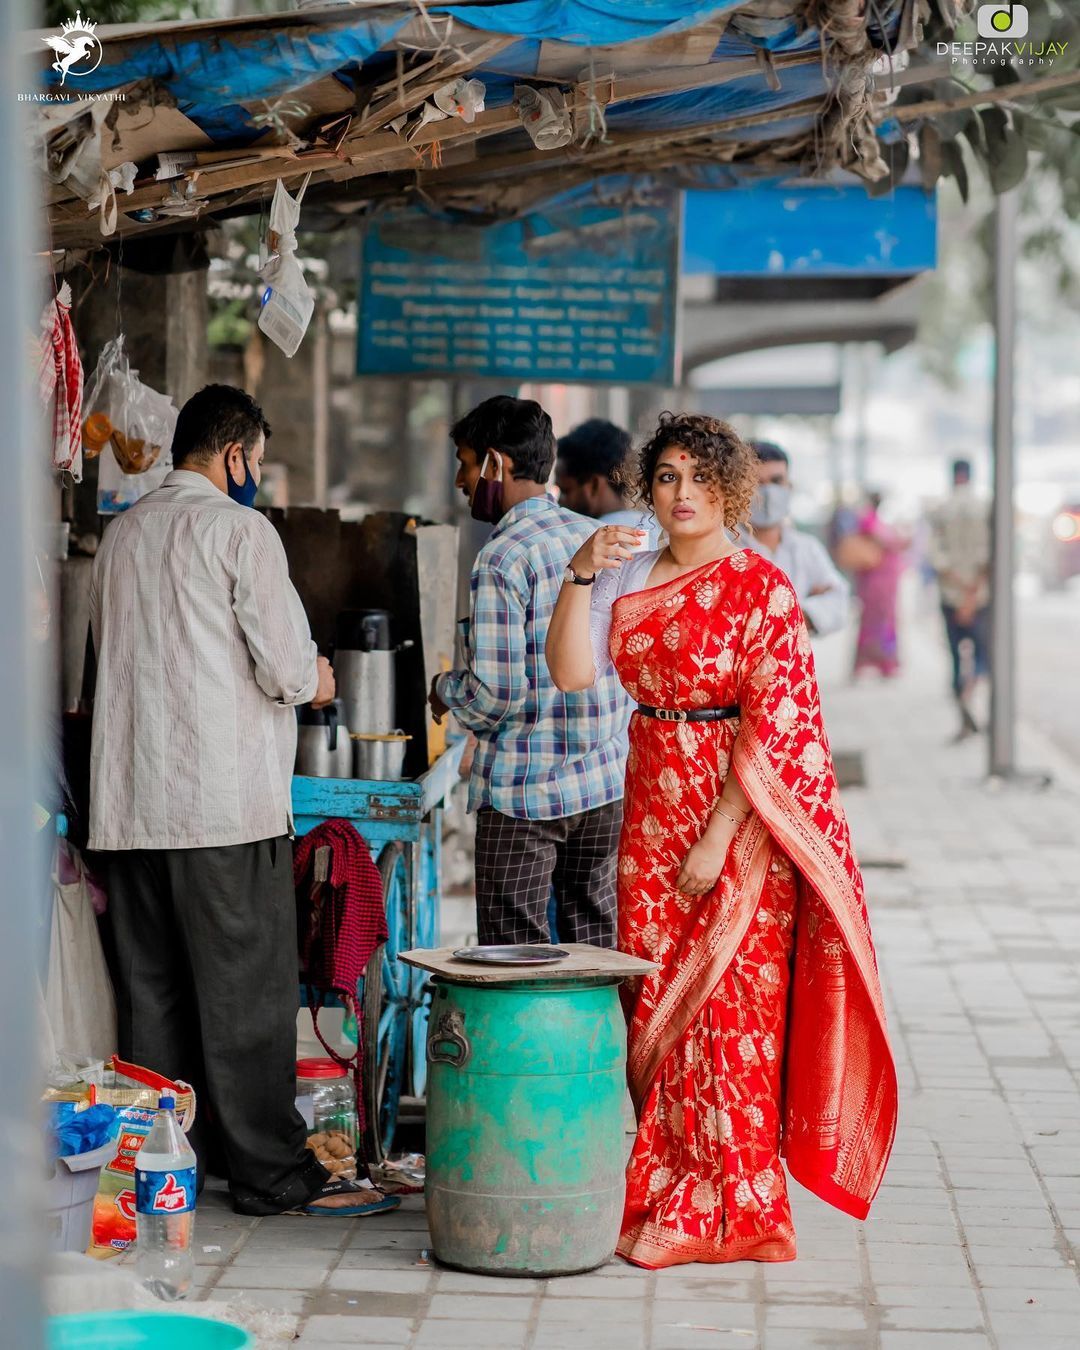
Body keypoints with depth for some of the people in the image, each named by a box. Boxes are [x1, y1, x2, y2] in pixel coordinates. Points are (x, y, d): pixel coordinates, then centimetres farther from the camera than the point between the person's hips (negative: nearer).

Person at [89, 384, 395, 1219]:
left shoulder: (124, 533, 13)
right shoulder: (240, 530, -7)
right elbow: (286, 667, -13)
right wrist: (314, 682, 11)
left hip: (129, 801, 7)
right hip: (226, 801, -7)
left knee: (151, 989, 10)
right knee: (247, 992, -2)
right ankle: (274, 1173, 1)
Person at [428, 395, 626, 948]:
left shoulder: (502, 559, -16)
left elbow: (493, 694, -19)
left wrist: (445, 689, 1)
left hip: (523, 790, -7)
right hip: (604, 782, 7)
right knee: (595, 943, 12)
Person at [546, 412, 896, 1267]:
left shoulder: (761, 587, -8)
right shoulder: (629, 578, 9)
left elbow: (773, 726, -12)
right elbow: (572, 674, -2)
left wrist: (718, 839, -17)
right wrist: (581, 576, -14)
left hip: (737, 818, -5)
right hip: (651, 811, 5)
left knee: (728, 1005, -2)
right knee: (654, 1005, 6)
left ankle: (724, 1211, 6)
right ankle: (659, 1195, 16)